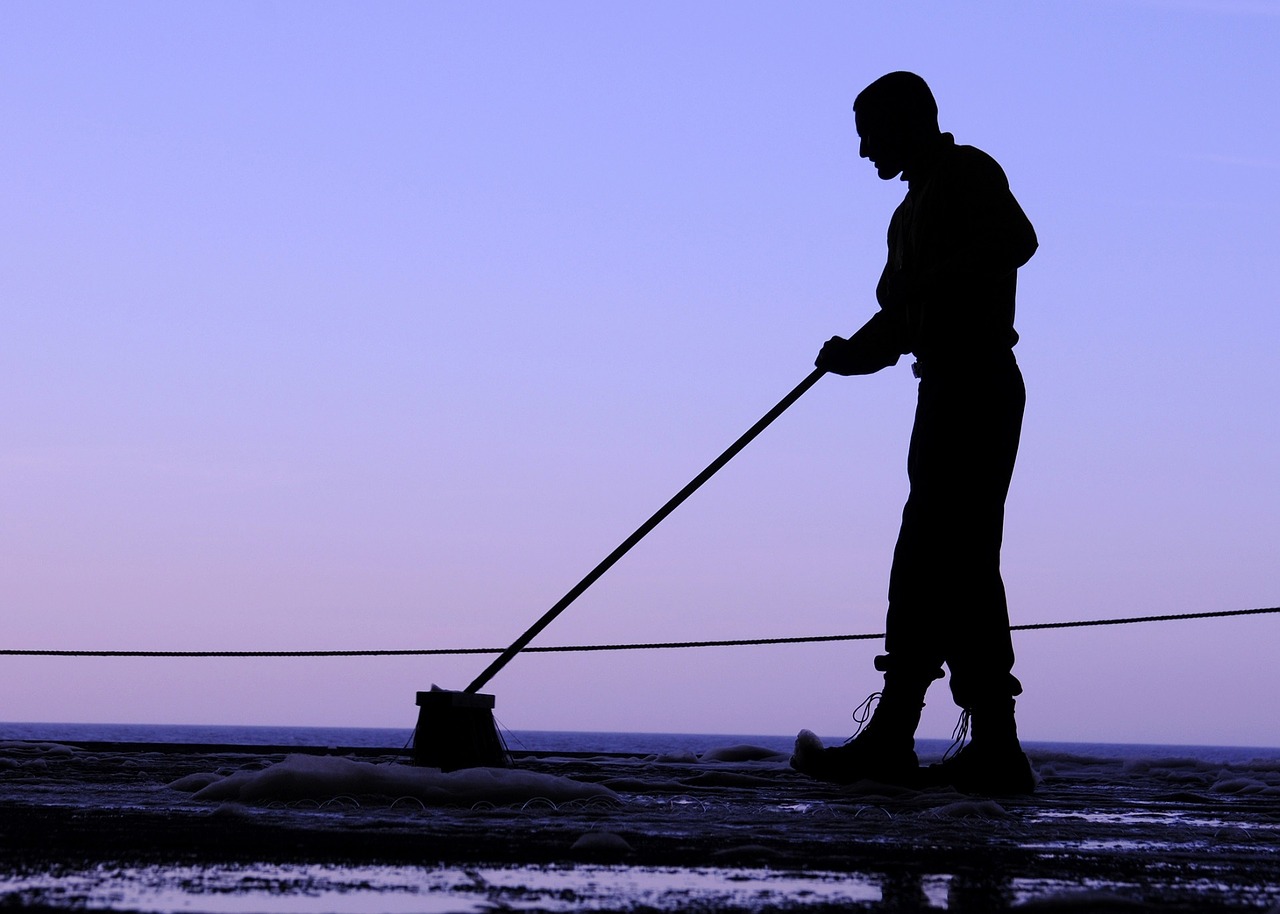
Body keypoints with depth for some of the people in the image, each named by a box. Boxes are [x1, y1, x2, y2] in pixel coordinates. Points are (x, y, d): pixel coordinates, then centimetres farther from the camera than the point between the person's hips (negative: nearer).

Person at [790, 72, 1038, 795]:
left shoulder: (966, 172, -3)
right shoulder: (913, 209, 25)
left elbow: (1015, 241, -23)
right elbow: (903, 319, 21)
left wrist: (930, 285, -23)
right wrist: (856, 352, 4)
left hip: (977, 383, -10)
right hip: (947, 390, 10)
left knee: (957, 558, -14)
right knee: (924, 564, 8)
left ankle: (996, 748, -15)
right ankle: (889, 740, 10)